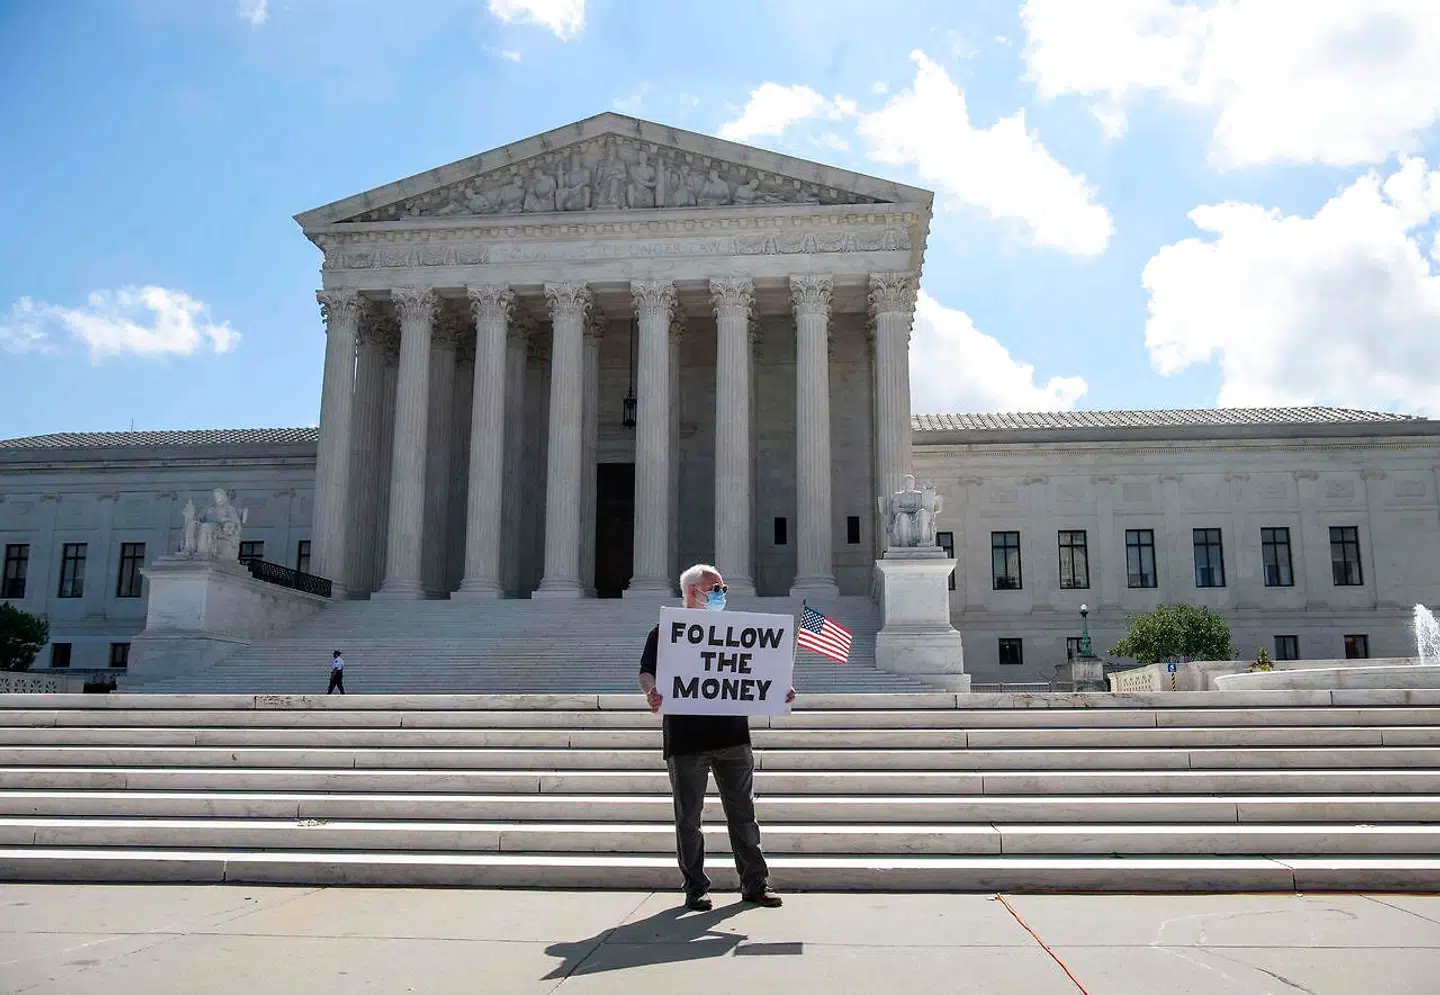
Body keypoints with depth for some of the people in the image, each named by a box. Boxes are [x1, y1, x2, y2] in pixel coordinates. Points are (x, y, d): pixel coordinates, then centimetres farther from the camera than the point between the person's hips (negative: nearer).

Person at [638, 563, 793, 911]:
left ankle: (755, 883, 15)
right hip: (686, 739, -3)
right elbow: (646, 672, -4)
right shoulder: (665, 632, 4)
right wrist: (651, 692, -27)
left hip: (733, 736, 3)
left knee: (743, 812, 7)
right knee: (688, 817, 4)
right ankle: (696, 888, 15)